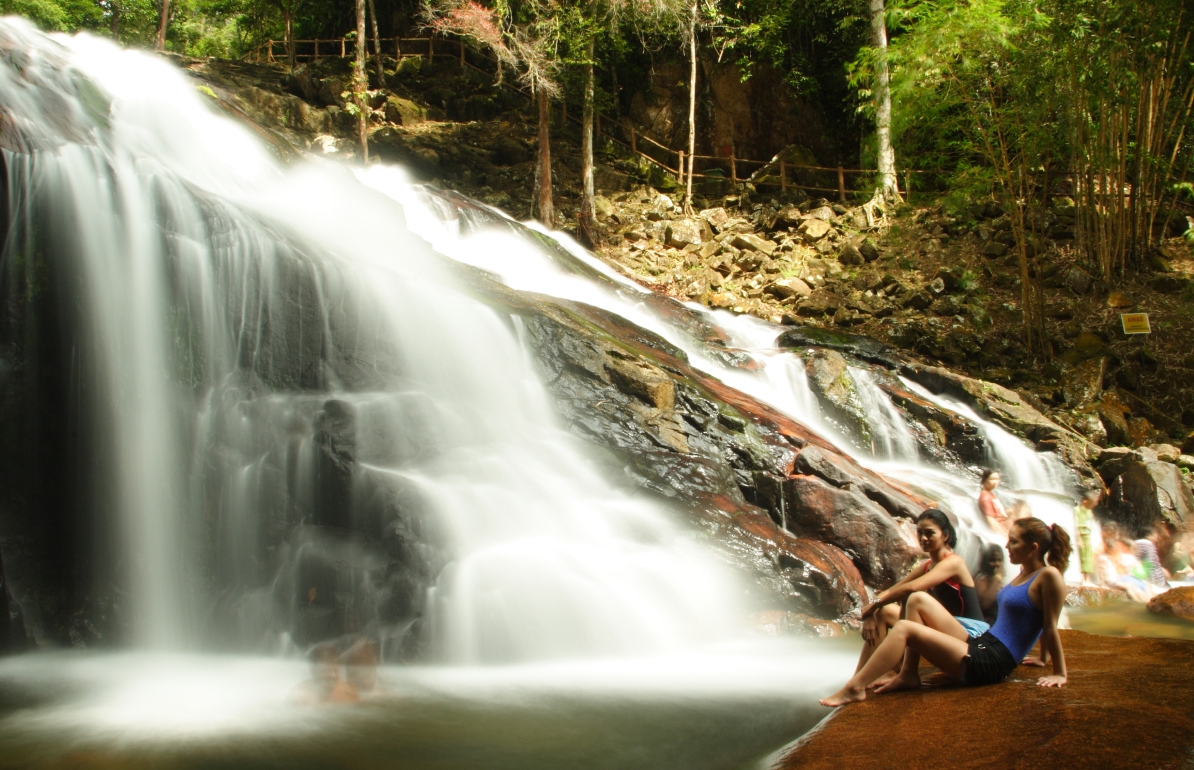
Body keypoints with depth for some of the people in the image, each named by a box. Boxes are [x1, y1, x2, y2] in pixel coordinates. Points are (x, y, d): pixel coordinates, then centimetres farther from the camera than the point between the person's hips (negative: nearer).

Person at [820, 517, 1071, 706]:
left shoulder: (1049, 575, -12)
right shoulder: (1025, 572, 15)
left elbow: (1051, 627, -10)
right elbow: (1041, 624, 25)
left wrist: (1060, 673, -7)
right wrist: (1043, 658, 32)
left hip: (989, 664, -10)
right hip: (980, 645, 10)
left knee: (904, 629, -18)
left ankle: (854, 688, -17)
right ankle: (908, 675, -2)